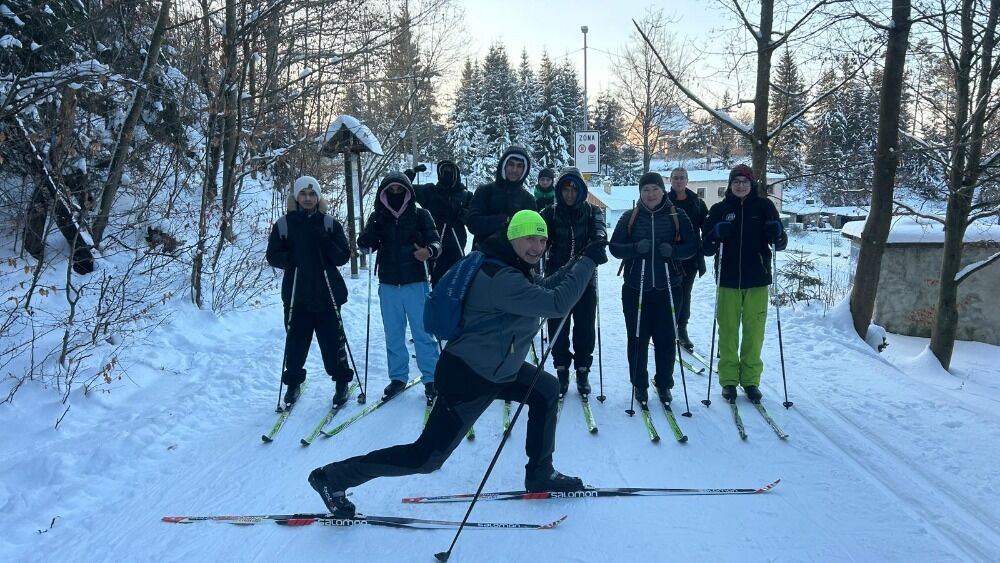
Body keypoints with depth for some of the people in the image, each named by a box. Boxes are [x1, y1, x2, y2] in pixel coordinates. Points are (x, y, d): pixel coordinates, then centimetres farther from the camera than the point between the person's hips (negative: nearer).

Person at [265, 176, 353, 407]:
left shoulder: (330, 223, 3)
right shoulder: (284, 224, 3)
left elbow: (343, 257, -1)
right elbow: (272, 255, 5)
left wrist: (325, 243, -18)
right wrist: (290, 258, -16)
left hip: (326, 293, 0)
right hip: (296, 295, 1)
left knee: (332, 338, 3)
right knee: (296, 340, 7)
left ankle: (342, 381, 19)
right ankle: (293, 381, 26)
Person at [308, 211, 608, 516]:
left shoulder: (513, 268, 6)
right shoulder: (500, 279, -26)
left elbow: (544, 290, 22)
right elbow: (556, 304, -30)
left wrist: (578, 263, 9)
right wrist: (587, 262, -21)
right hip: (468, 379, -10)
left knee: (547, 390, 17)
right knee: (426, 456, -4)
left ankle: (540, 474, 29)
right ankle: (333, 478, 9)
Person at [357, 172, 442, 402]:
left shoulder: (420, 215, -1)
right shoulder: (378, 217, 5)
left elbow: (435, 241, -4)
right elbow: (364, 246, 1)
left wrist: (429, 250, -27)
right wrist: (370, 234, -21)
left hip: (415, 282, -3)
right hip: (388, 284, 3)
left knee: (422, 331, 1)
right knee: (393, 334, 11)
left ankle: (430, 378, 10)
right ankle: (398, 377, 23)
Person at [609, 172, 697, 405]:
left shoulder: (677, 216, 5)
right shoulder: (630, 218, 5)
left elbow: (692, 245, 5)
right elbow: (614, 247, 3)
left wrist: (673, 250, -15)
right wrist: (635, 248, -16)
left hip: (667, 287, 0)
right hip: (636, 289, 0)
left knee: (666, 338, 4)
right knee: (637, 338, 4)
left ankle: (664, 384, 20)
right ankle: (639, 384, 17)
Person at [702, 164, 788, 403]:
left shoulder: (764, 206, 4)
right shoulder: (719, 209, 4)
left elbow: (780, 244, 3)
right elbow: (706, 248, 1)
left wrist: (777, 234, -20)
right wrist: (716, 235, -20)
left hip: (757, 279, 0)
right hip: (728, 280, 0)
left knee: (754, 332, 4)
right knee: (728, 331, 3)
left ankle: (751, 379, 16)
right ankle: (728, 379, 14)